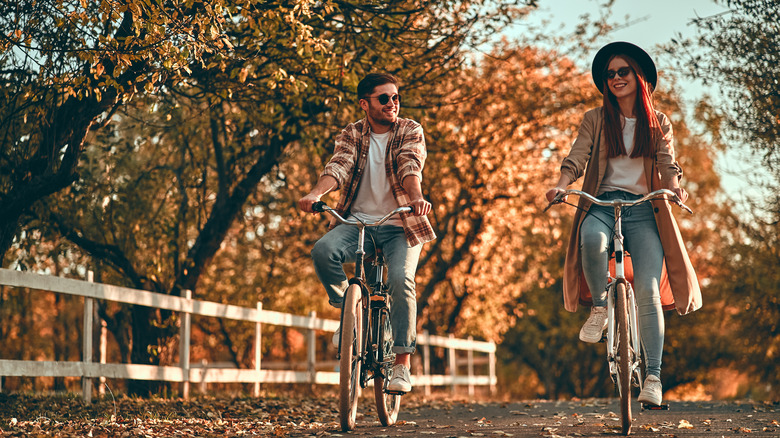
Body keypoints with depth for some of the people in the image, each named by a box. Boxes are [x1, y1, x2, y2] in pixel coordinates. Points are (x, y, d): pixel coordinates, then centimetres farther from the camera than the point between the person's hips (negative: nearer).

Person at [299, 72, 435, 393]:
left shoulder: (410, 131, 3)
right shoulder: (352, 135, 7)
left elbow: (410, 168, -16)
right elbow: (338, 167, -11)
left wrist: (417, 198, -38)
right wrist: (315, 194, -32)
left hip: (399, 226, -1)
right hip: (357, 221, 2)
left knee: (401, 280, -25)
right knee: (323, 250, -28)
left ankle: (402, 363, -13)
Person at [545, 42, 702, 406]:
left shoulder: (658, 123, 15)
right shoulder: (595, 119, 12)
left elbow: (668, 163, 2)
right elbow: (577, 157, 0)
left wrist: (674, 187, -21)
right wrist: (562, 184, -21)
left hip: (644, 210, 1)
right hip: (603, 203, 0)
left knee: (648, 291, -17)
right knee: (592, 238, -39)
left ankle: (653, 377, -14)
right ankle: (599, 305, -12)